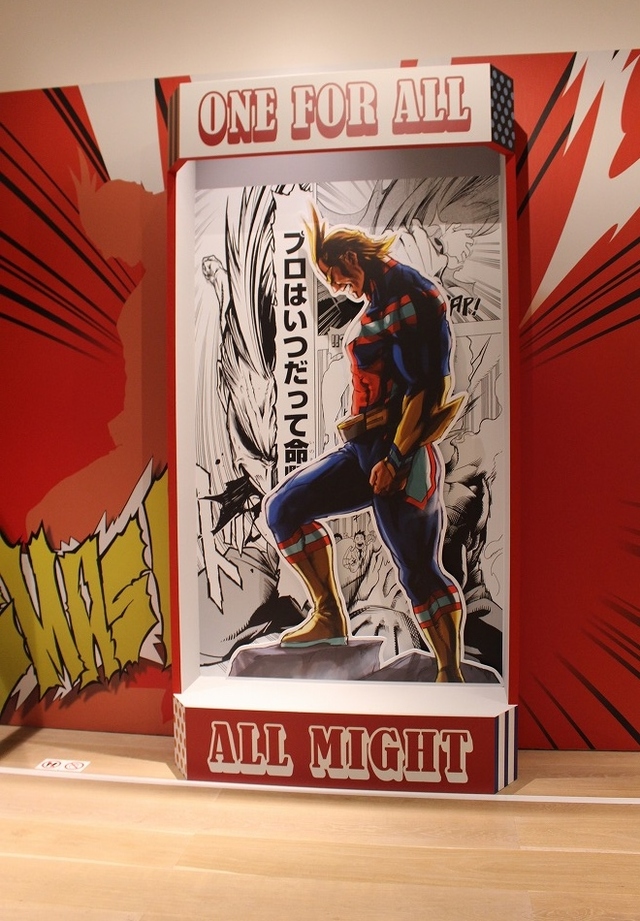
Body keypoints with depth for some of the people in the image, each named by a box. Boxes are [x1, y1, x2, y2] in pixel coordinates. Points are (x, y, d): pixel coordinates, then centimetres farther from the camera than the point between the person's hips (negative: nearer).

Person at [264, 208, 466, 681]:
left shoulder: (414, 296, -10)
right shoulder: (379, 304, 18)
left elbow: (431, 384, -18)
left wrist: (395, 457, -19)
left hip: (401, 454, -9)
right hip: (364, 449, 10)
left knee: (420, 570, -4)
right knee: (284, 507, 6)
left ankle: (451, 674, 14)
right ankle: (330, 617, 12)